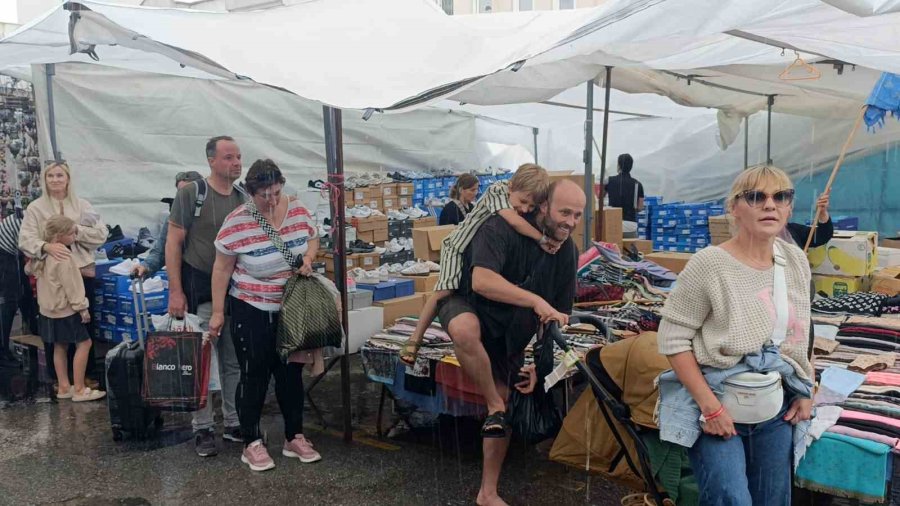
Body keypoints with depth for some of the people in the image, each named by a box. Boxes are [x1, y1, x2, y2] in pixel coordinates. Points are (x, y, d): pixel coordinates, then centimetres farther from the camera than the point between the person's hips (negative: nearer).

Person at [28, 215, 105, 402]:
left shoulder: (43, 256, 7)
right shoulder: (63, 258, -21)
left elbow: (30, 270, 26)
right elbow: (71, 286, -20)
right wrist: (81, 307, -14)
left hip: (49, 309, 9)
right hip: (65, 310, -9)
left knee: (60, 346, 14)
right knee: (84, 343, -2)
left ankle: (64, 387, 20)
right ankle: (79, 390, -2)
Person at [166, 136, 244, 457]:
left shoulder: (242, 199, 8)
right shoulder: (191, 194, -7)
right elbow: (173, 243, -7)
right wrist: (175, 291, -12)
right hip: (199, 291, -5)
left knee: (234, 362, 11)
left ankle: (233, 423, 23)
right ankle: (203, 429, 14)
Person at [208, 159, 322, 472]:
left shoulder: (298, 211, -5)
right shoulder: (237, 223, -16)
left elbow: (312, 239, 12)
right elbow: (222, 269, -9)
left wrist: (308, 258, -10)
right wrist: (218, 312, -8)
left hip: (291, 309, 4)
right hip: (251, 311, -4)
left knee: (291, 373, 11)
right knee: (255, 376, 3)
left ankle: (294, 438, 24)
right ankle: (252, 444, 17)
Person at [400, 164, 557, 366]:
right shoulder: (497, 190, -32)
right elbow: (513, 220, -46)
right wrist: (542, 239, -41)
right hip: (461, 246, -7)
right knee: (445, 292, -14)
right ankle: (415, 340, -3)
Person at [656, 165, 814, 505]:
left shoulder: (796, 261, 2)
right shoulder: (709, 264, -17)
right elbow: (673, 339, -16)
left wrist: (805, 392, 11)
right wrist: (709, 405, -19)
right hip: (718, 407, -6)